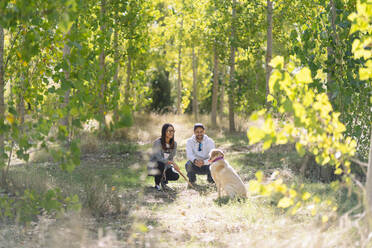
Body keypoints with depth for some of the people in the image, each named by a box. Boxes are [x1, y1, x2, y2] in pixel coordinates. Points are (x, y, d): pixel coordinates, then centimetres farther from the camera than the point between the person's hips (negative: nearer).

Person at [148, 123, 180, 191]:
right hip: (153, 166, -5)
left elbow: (171, 158, -2)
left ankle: (163, 179, 13)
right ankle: (157, 184, -14)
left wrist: (164, 170, -17)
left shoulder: (174, 144, -3)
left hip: (166, 166, 5)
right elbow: (159, 158, -31)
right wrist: (172, 163, -43)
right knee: (161, 164, -39)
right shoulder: (158, 142, -21)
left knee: (176, 176, -21)